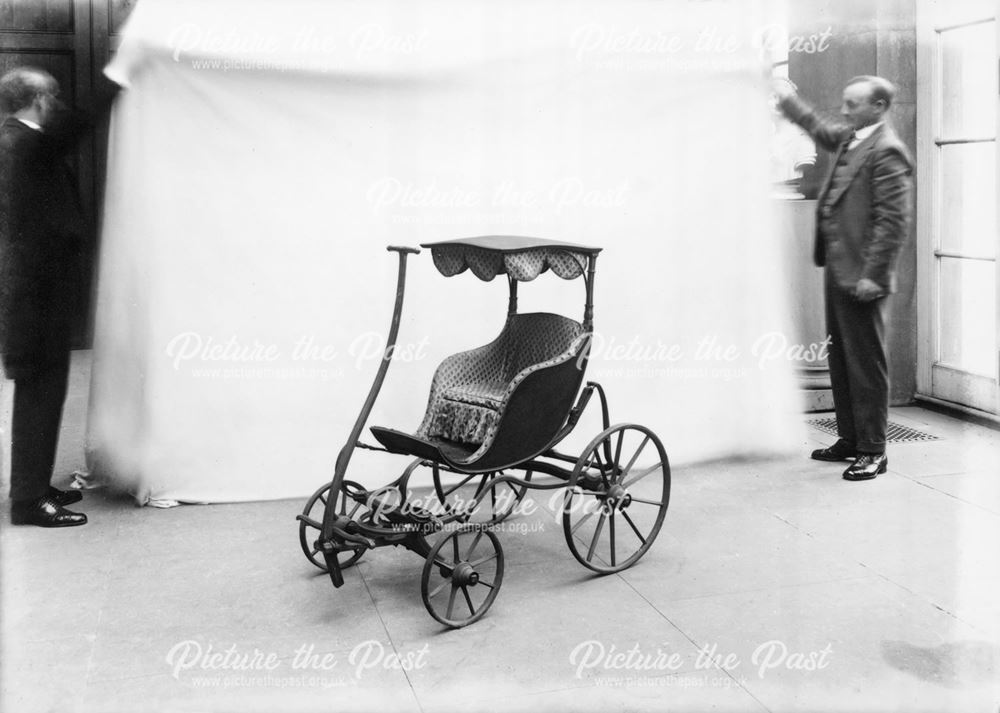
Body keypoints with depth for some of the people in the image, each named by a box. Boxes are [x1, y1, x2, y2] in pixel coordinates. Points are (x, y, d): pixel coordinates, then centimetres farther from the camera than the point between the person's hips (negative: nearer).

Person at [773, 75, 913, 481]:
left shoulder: (887, 151, -15)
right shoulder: (850, 139, 12)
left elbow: (894, 221, -19)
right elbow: (819, 129, 36)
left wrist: (873, 275, -22)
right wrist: (787, 99, 36)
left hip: (860, 277, -9)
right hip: (837, 269, 10)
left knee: (867, 365, -1)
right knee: (841, 362, 16)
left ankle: (873, 452, 8)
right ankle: (849, 441, 27)